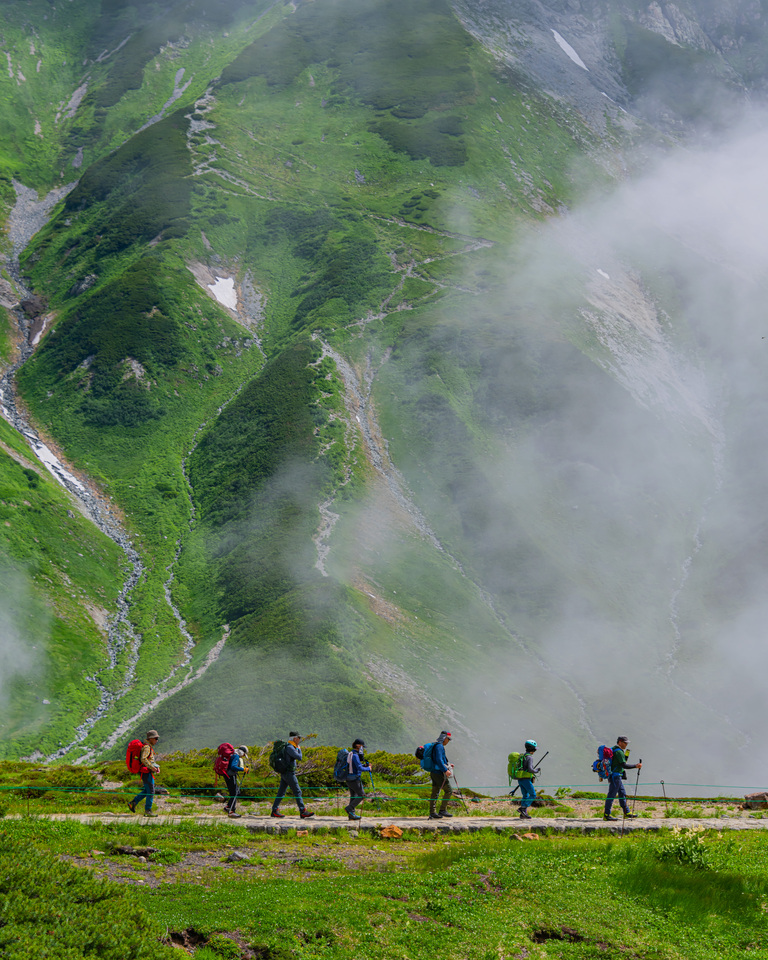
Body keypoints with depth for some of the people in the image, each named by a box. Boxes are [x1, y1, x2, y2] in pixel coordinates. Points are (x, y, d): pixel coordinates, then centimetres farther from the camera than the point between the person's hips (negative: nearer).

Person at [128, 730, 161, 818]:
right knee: (150, 791, -6)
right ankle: (148, 811, -1)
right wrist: (152, 767, -24)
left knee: (147, 791, 17)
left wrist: (156, 767, 10)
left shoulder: (150, 747, 17)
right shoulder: (146, 747, -15)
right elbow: (143, 759, -28)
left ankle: (133, 803, 18)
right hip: (146, 772, -10)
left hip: (146, 772, 10)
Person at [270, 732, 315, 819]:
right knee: (297, 792, -7)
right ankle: (303, 812, -7)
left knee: (281, 792, 10)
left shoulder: (290, 747, 15)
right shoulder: (289, 747, -17)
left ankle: (274, 811, 10)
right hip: (289, 773, -10)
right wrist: (299, 750, -2)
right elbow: (299, 757, -19)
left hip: (285, 773, 10)